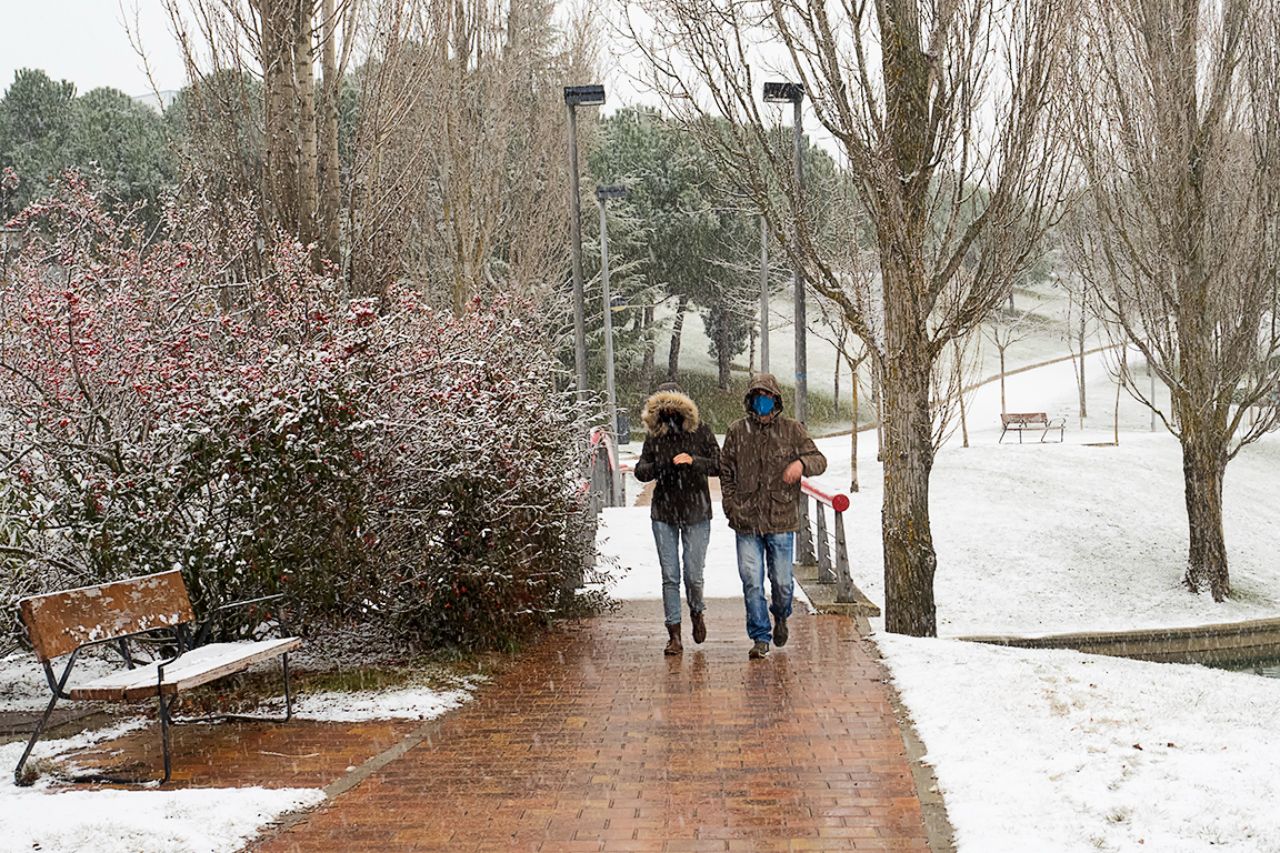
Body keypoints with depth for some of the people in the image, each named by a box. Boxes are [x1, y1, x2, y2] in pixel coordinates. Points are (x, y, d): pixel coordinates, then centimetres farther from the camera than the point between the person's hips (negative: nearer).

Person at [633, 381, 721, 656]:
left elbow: (717, 465, -6)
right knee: (670, 576, 0)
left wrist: (693, 461, -23)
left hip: (696, 512, -2)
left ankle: (696, 612, 29)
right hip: (663, 513, 2)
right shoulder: (654, 436, 5)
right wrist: (662, 465, -16)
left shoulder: (701, 431, -1)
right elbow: (640, 471, 3)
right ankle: (674, 635, 6)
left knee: (693, 575, -3)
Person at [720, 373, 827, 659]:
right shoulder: (737, 431, 6)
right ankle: (760, 637, 9)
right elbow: (726, 471, 13)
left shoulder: (793, 430, 3)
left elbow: (819, 459, 0)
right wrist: (731, 506, 2)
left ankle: (780, 616, 38)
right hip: (746, 522, 1)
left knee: (782, 581, 6)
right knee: (751, 582, -3)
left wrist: (801, 463, -23)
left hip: (781, 520, -1)